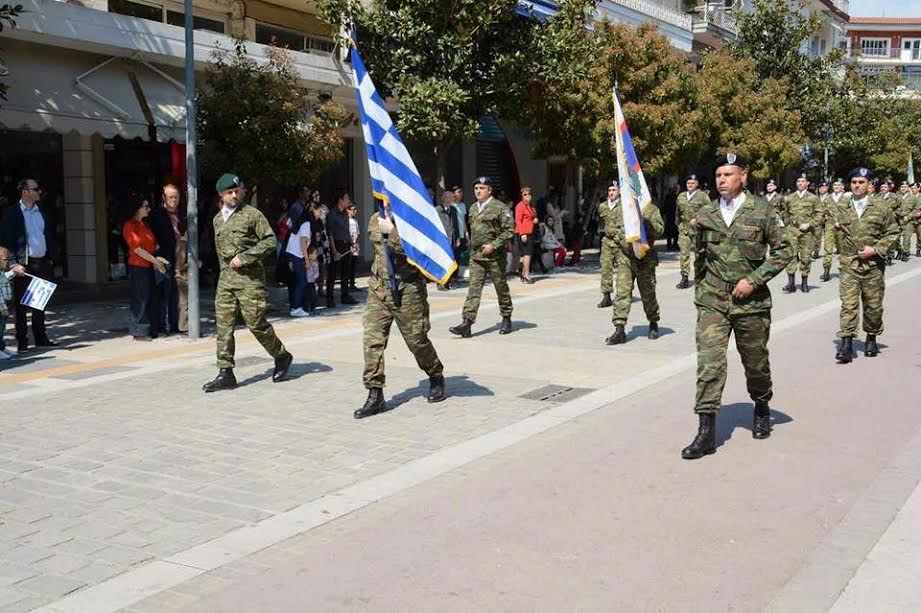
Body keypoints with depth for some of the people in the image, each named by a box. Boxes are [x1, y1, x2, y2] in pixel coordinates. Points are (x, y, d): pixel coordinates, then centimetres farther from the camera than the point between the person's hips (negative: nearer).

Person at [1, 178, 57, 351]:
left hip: (43, 264, 5)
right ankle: (22, 341, 8)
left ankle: (41, 338, 20)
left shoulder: (42, 212, 12)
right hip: (24, 265, -5)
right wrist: (14, 264, -16)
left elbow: (50, 234, 19)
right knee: (22, 305, 2)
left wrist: (50, 258, 10)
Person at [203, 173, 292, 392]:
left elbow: (270, 240, -10)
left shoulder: (252, 214, -4)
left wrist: (244, 257, -14)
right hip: (226, 279, 6)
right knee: (223, 325, 0)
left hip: (249, 278, -6)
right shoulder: (218, 220, 16)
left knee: (256, 324, -4)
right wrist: (226, 266, 15)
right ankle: (225, 373, 3)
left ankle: (282, 356, 20)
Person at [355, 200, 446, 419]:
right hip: (378, 289, 5)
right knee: (372, 340, -6)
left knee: (417, 340, 6)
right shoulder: (375, 220, 11)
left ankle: (436, 378, 33)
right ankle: (375, 395, -2)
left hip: (407, 291, -5)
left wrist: (392, 231, -20)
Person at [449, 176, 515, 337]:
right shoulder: (472, 208, 12)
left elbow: (509, 230, -11)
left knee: (501, 288, 9)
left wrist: (493, 245, -18)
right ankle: (467, 322, -11)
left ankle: (507, 319, 24)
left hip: (494, 256, -5)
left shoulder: (500, 207, -8)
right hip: (476, 256, 5)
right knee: (473, 289, -4)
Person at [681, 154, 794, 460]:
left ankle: (762, 409, 42)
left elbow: (784, 250, -3)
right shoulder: (705, 215, 5)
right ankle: (707, 432, -10)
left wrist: (753, 280, -12)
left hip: (751, 302, -1)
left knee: (755, 362, 14)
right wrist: (699, 291, 18)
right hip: (712, 301, 1)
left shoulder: (762, 211, -3)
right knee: (709, 362, -10)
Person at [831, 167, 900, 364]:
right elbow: (834, 230, 19)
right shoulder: (840, 207, 6)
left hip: (873, 265, 0)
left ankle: (871, 338, 29)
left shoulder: (881, 207, 2)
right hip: (849, 264, 0)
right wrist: (836, 227, -3)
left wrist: (876, 249, -8)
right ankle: (846, 344, -12)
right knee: (848, 304, -10)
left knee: (873, 305, 10)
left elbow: (892, 233, 3)